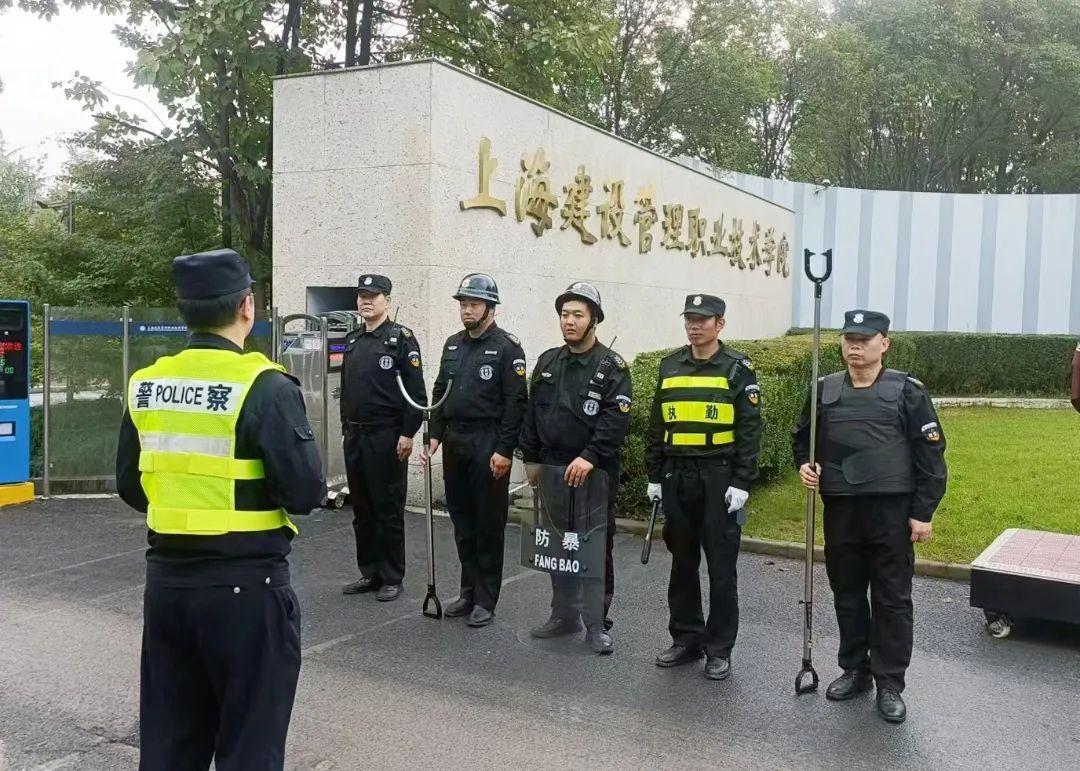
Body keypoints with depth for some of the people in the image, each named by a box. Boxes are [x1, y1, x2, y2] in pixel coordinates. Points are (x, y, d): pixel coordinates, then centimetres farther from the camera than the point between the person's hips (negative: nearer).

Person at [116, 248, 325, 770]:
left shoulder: (145, 385, 2)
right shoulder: (264, 387, -16)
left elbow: (130, 487, 10)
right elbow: (307, 493, -17)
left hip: (166, 578, 6)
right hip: (245, 584, -6)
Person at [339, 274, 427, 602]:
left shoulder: (401, 338, -7)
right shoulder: (352, 341, 13)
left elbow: (416, 392, -12)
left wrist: (408, 434, -16)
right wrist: (346, 429, 16)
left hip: (387, 437, -7)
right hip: (355, 437, 7)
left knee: (389, 510, 1)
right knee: (361, 510, 12)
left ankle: (392, 578, 11)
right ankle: (369, 573, 23)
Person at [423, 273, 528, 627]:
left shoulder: (506, 347, -9)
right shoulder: (453, 344, 12)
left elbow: (516, 402, -13)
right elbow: (439, 392, 17)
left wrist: (504, 450, -17)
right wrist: (435, 435, 8)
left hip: (488, 446, -7)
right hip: (454, 444, 7)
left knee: (488, 525, 2)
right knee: (462, 521, 13)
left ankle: (485, 600, 11)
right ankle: (468, 591, 25)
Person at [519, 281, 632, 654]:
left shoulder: (612, 366, -7)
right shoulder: (547, 362, 10)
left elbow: (616, 419, -17)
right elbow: (532, 413, 13)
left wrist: (590, 457, -25)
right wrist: (530, 458, 9)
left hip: (594, 473, -5)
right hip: (552, 470, 5)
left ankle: (597, 624, 13)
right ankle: (564, 615, 27)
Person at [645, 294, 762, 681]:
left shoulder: (738, 369, -4)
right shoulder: (670, 366, 9)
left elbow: (749, 430, -7)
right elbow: (657, 426, 12)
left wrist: (741, 483, -13)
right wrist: (654, 476, 8)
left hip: (719, 478, -4)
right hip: (677, 477, 4)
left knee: (721, 566, 2)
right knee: (682, 562, 11)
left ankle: (719, 648, 13)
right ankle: (686, 638, 24)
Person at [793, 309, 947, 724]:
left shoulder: (907, 391, -5)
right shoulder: (825, 390, 4)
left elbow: (930, 455, -4)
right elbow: (803, 437, 18)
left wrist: (923, 512, -8)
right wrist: (804, 465, -3)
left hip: (892, 510, -3)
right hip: (840, 510, 4)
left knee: (892, 599, 4)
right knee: (847, 594, 13)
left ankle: (890, 684, 16)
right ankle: (855, 669, 29)